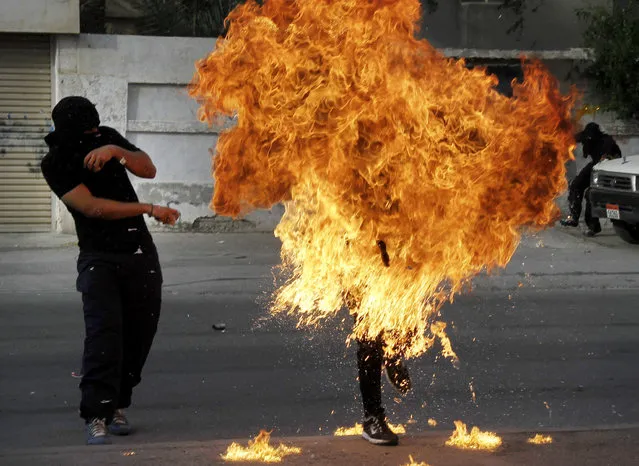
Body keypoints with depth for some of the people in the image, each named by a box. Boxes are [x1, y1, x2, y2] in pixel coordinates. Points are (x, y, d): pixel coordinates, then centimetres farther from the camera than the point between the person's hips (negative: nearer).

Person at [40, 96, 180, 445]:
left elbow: (148, 170, -4)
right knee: (104, 331, -20)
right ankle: (96, 417, -23)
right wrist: (150, 210, -23)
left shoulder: (108, 138, 4)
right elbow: (92, 207, -19)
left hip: (140, 253, 4)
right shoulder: (56, 165, -10)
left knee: (140, 333, 3)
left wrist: (117, 151, -22)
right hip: (98, 257, -4)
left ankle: (117, 405, 16)